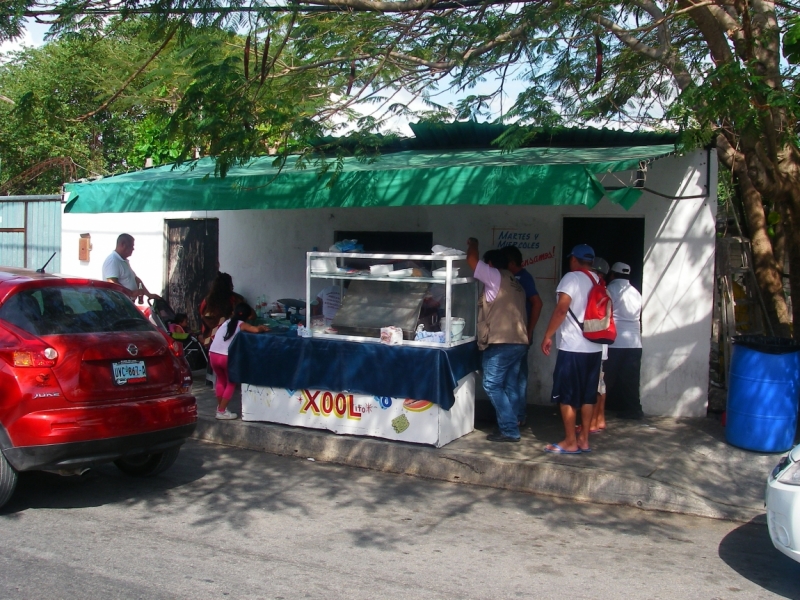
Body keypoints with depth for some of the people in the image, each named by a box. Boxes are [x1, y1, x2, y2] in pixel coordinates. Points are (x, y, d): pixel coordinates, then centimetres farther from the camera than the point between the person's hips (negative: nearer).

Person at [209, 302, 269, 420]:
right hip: (226, 357, -6)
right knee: (231, 383, 13)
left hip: (213, 355, 6)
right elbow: (255, 330, -15)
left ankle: (219, 407, 28)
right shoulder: (241, 324, 3)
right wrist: (262, 328, 7)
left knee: (221, 380, 27)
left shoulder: (227, 322, 21)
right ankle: (222, 411, 7)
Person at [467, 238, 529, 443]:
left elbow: (472, 260, -3)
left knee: (492, 385, -6)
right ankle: (511, 426, 12)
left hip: (501, 343, -9)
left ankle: (509, 430, -8)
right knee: (510, 386, 11)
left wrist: (473, 244, 16)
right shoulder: (514, 283, 21)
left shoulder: (495, 276, -4)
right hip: (518, 341, 9)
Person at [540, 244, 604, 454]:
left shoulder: (571, 278, -9)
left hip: (572, 347, -7)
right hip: (594, 347, 7)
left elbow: (561, 309, -18)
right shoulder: (598, 281, 11)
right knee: (588, 396, 12)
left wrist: (548, 336, -13)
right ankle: (584, 440, 16)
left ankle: (570, 442, 3)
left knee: (567, 396, 0)